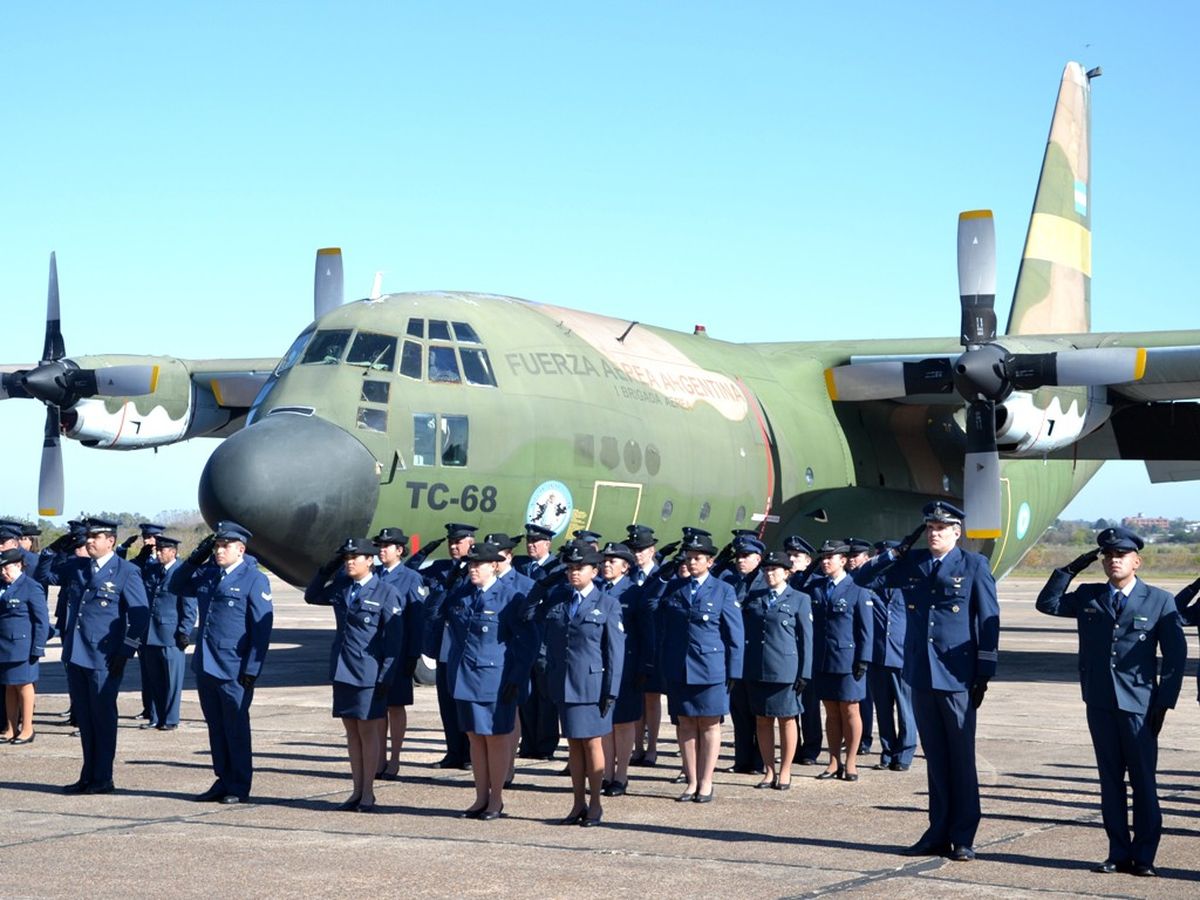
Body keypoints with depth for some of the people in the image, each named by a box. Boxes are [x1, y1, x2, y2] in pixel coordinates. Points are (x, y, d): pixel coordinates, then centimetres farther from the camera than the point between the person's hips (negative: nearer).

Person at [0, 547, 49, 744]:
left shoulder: (31, 588, -9)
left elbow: (42, 621, -9)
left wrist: (38, 648, -13)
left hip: (22, 645, -6)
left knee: (24, 685, 1)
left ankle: (27, 729, 10)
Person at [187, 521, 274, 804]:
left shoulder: (254, 580, -8)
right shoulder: (207, 574, 11)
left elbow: (262, 627, -11)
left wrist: (251, 670, -15)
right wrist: (195, 559, 9)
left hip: (234, 671, -6)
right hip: (205, 665, 6)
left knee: (236, 730, 3)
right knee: (216, 728, 13)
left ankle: (239, 788, 12)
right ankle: (223, 782, 22)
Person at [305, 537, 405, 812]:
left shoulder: (386, 593, -8)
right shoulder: (341, 588, 9)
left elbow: (394, 639, -10)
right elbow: (311, 596, 25)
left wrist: (386, 677, -14)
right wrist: (325, 572, 7)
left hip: (369, 674, -6)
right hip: (342, 671, 6)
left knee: (368, 732, 2)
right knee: (351, 732, 10)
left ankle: (367, 794, 10)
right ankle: (357, 791, 17)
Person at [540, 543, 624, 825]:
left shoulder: (608, 604, -2)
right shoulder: (555, 599, 8)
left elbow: (615, 651, -4)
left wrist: (611, 691, -9)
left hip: (592, 683, -4)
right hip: (563, 683, 4)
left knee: (592, 743, 3)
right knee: (573, 744, 9)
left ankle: (594, 804, 13)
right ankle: (578, 804, 16)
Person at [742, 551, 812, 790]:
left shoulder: (800, 600, 1)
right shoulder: (753, 598, 11)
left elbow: (806, 638, 0)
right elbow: (744, 630, 13)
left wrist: (804, 673, -5)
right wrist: (743, 667, 4)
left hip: (785, 669, -4)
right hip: (756, 669, 4)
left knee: (786, 719, 4)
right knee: (762, 720, 7)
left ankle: (785, 772, 12)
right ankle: (769, 771, 16)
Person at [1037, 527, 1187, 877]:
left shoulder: (1159, 601, 1)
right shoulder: (1088, 597, 11)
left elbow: (1175, 654, 1)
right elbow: (1047, 603, 10)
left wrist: (1164, 702, -5)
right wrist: (1071, 569, 0)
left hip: (1139, 705, -3)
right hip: (1100, 703, 3)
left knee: (1143, 780, 0)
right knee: (1110, 780, 8)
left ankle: (1144, 855, 8)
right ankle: (1119, 853, 14)